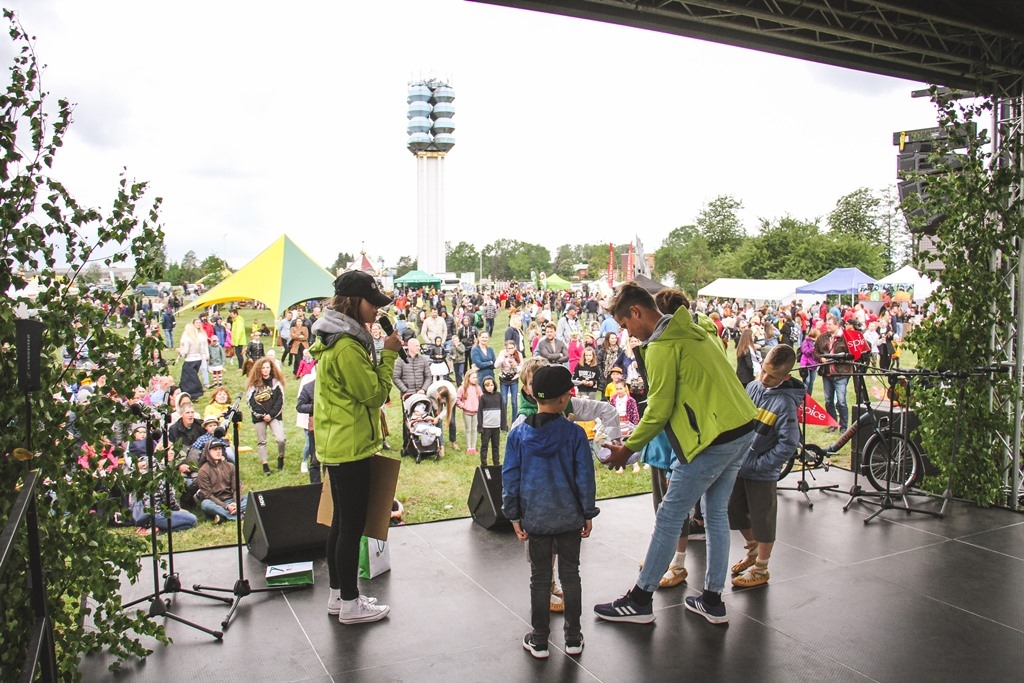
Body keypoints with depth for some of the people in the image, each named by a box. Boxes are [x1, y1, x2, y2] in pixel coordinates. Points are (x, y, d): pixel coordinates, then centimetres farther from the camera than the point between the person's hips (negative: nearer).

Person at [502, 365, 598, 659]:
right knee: (570, 575, 13)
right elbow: (584, 477, -6)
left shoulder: (518, 434, -5)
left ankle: (539, 640, 20)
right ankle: (573, 638, 22)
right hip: (569, 517, -1)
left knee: (540, 578, 12)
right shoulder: (575, 433, -10)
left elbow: (510, 478, -2)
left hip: (535, 519, 1)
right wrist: (588, 513, 5)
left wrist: (514, 515, 6)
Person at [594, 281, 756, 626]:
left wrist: (628, 448, -1)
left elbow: (660, 408, -13)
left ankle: (639, 601, 12)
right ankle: (713, 601, 27)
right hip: (742, 430, 10)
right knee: (716, 513, 18)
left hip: (715, 439, -9)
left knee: (669, 517, 1)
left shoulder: (662, 346, -14)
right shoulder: (694, 329, 14)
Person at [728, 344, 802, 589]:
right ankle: (753, 551, 41)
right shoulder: (752, 387, -1)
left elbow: (789, 444, -19)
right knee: (737, 513, 18)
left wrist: (756, 463, -18)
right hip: (739, 465, 7)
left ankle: (760, 570, 22)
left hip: (762, 472, -7)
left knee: (762, 521, 6)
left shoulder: (785, 403, -18)